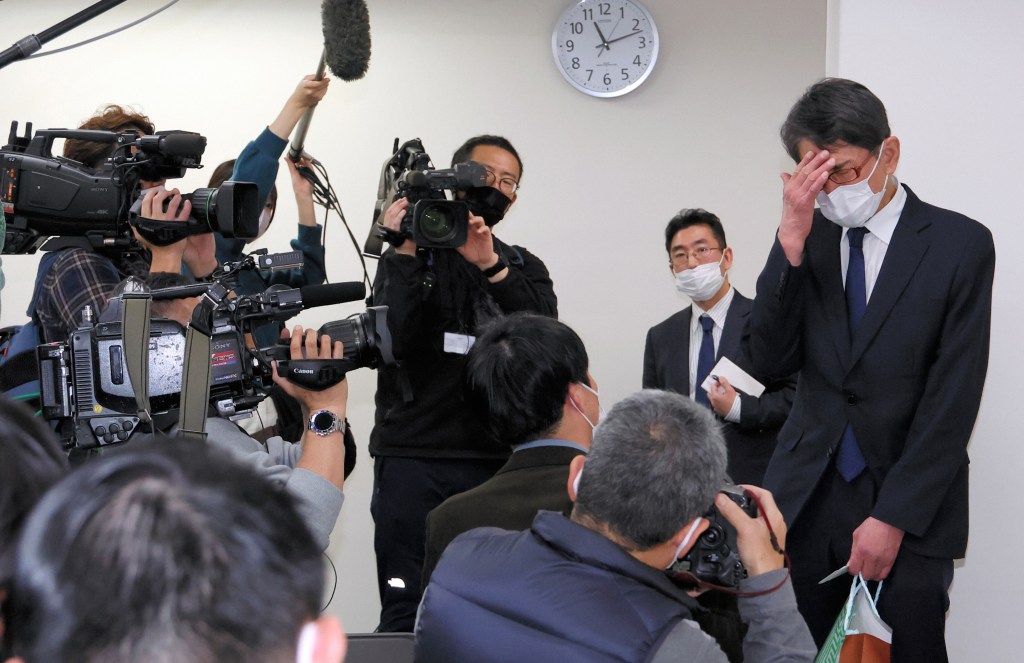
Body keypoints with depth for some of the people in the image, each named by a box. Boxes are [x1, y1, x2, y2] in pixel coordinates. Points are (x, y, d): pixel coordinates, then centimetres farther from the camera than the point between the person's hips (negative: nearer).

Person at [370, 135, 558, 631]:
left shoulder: (524, 268, 15)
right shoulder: (411, 257, 9)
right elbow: (388, 340, -9)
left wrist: (492, 266, -17)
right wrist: (406, 252, -11)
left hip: (498, 460, 2)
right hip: (413, 457, -2)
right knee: (406, 608, -4)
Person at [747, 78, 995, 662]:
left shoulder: (960, 245, -5)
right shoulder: (809, 238, 6)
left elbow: (953, 398, -7)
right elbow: (772, 362, -4)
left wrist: (893, 518, -10)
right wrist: (792, 240, -14)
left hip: (909, 514, -3)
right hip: (807, 500, 3)